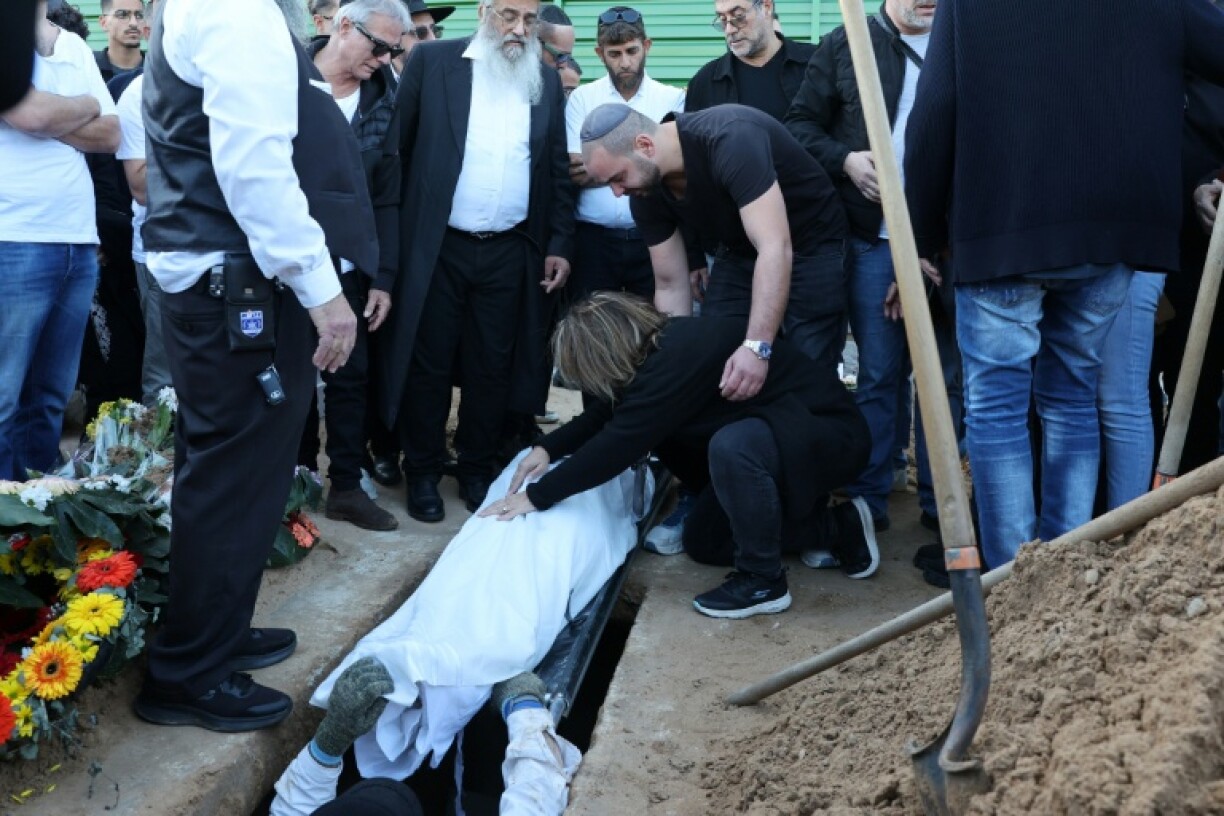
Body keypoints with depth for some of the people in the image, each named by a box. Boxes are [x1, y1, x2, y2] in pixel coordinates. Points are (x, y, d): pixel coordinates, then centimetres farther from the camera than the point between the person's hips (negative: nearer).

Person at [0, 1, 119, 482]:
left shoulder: (75, 48, 15)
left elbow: (109, 135, 10)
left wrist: (50, 118, -7)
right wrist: (85, 105, 1)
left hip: (78, 245, 7)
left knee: (51, 397, 12)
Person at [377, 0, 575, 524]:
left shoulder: (547, 82, 9)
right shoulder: (432, 62, -1)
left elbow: (557, 171, 12)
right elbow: (399, 148, -1)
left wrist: (560, 244, 6)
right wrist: (393, 233, -4)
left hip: (510, 252, 3)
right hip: (436, 247, -2)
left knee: (492, 369, 8)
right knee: (428, 364, 6)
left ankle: (477, 470, 23)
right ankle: (423, 472, 20)